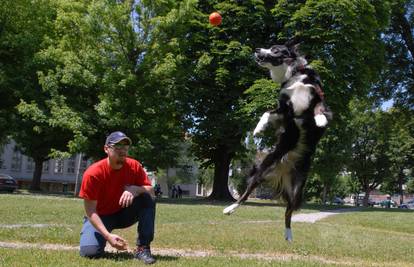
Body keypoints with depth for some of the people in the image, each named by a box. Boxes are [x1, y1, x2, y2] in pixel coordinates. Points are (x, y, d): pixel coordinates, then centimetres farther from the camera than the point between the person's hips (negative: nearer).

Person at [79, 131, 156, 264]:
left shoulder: (134, 166, -13)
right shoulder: (93, 173, -24)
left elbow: (151, 190, -12)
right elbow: (91, 212, -23)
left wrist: (135, 189, -35)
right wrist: (108, 236, -34)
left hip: (124, 213, 3)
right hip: (100, 217, -3)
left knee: (148, 198, -23)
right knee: (90, 251, -27)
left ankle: (142, 248, -19)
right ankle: (103, 239, 11)